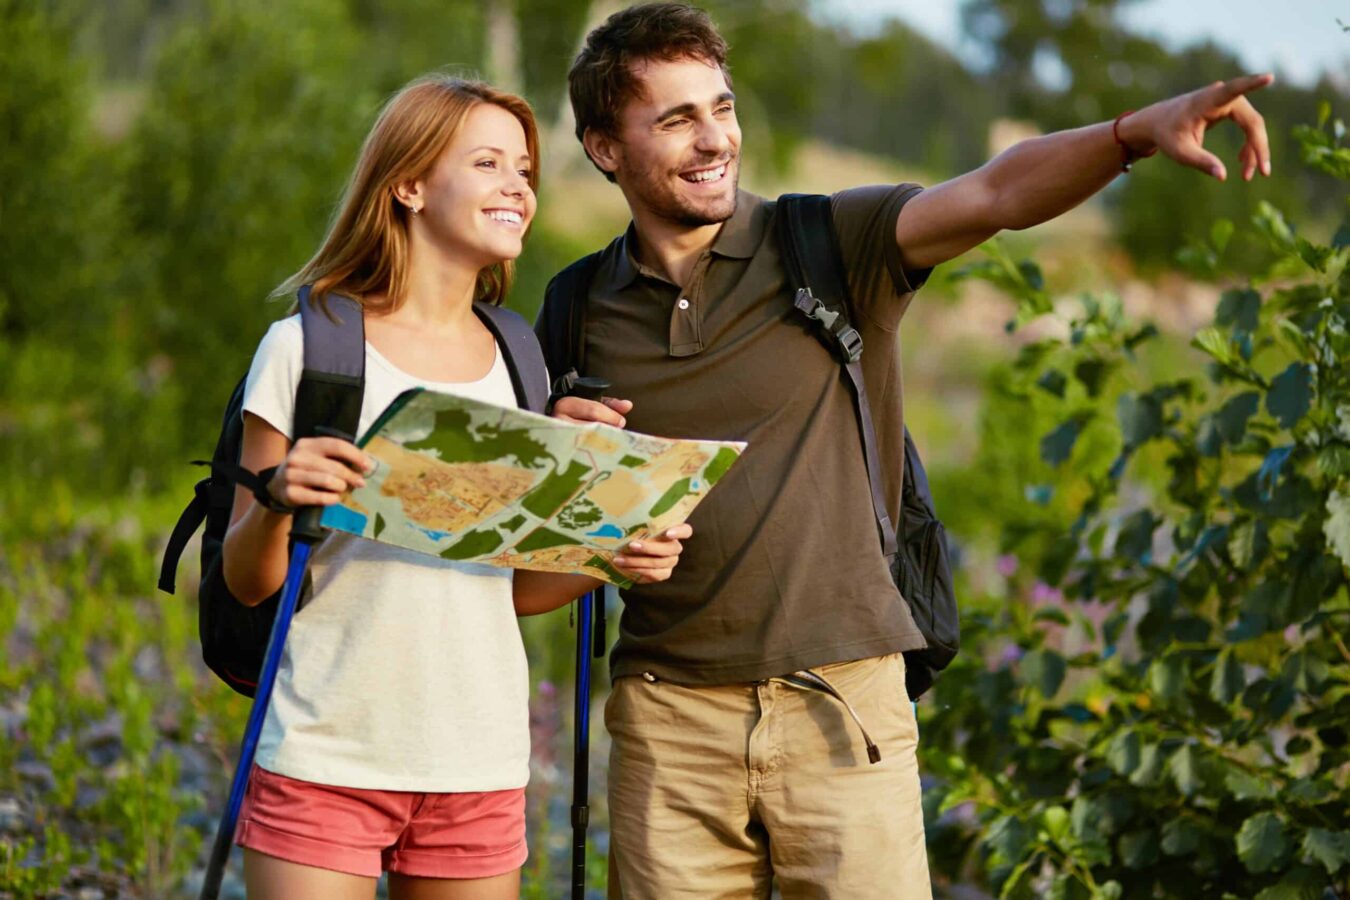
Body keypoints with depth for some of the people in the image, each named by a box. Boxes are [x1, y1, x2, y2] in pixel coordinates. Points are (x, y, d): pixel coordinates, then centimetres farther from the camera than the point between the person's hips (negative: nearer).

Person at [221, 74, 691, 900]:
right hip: (326, 760, -4)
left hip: (482, 768, 4)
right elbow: (249, 581, -2)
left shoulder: (518, 368, 10)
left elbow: (516, 585, 14)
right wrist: (277, 501, -23)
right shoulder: (307, 348, -3)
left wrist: (615, 559, -5)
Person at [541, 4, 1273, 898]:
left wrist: (1138, 129, -33)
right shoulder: (577, 318, 7)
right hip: (671, 717, 2)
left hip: (840, 699, -2)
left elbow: (997, 194, -16)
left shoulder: (831, 246, 0)